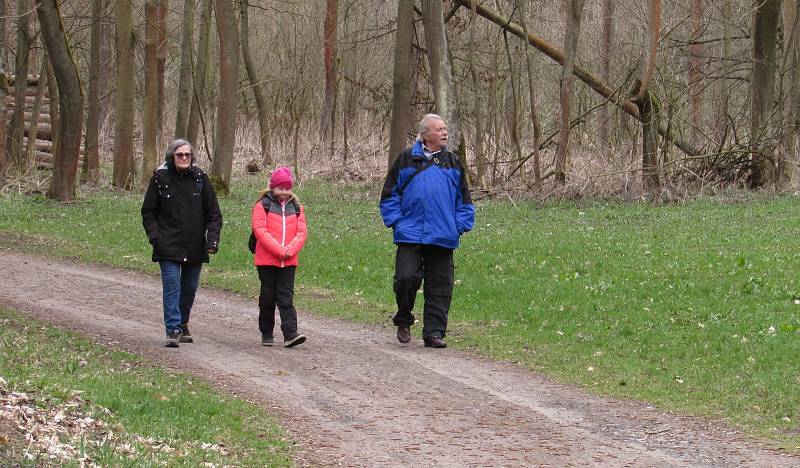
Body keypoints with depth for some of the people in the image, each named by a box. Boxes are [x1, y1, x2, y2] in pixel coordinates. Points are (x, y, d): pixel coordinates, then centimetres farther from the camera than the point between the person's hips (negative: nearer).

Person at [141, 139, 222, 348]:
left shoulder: (200, 178, 4)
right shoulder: (160, 178, 0)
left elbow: (213, 213, 7)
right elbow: (148, 212, 5)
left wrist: (212, 238, -5)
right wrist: (155, 237, -7)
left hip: (195, 247, 3)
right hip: (168, 246, -3)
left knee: (190, 288, 11)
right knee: (172, 287, -12)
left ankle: (183, 324, 30)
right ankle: (173, 330, -12)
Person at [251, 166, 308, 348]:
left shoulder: (296, 207, 10)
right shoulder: (263, 205, -1)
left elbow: (302, 232, 5)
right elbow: (260, 230, -11)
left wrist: (290, 250, -12)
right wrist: (279, 250, -17)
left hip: (289, 261, 2)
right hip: (267, 260, -2)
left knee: (286, 298, -3)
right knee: (268, 297, 7)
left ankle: (290, 334, -11)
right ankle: (266, 334, 17)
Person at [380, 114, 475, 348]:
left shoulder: (453, 163, 13)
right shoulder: (406, 160, 5)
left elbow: (464, 199, 18)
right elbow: (390, 194, 9)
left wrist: (459, 226, 6)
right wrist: (396, 221, -1)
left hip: (443, 239, 3)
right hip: (410, 236, -2)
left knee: (440, 286, 2)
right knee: (406, 278, -11)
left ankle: (434, 332, 10)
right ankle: (404, 321, 12)